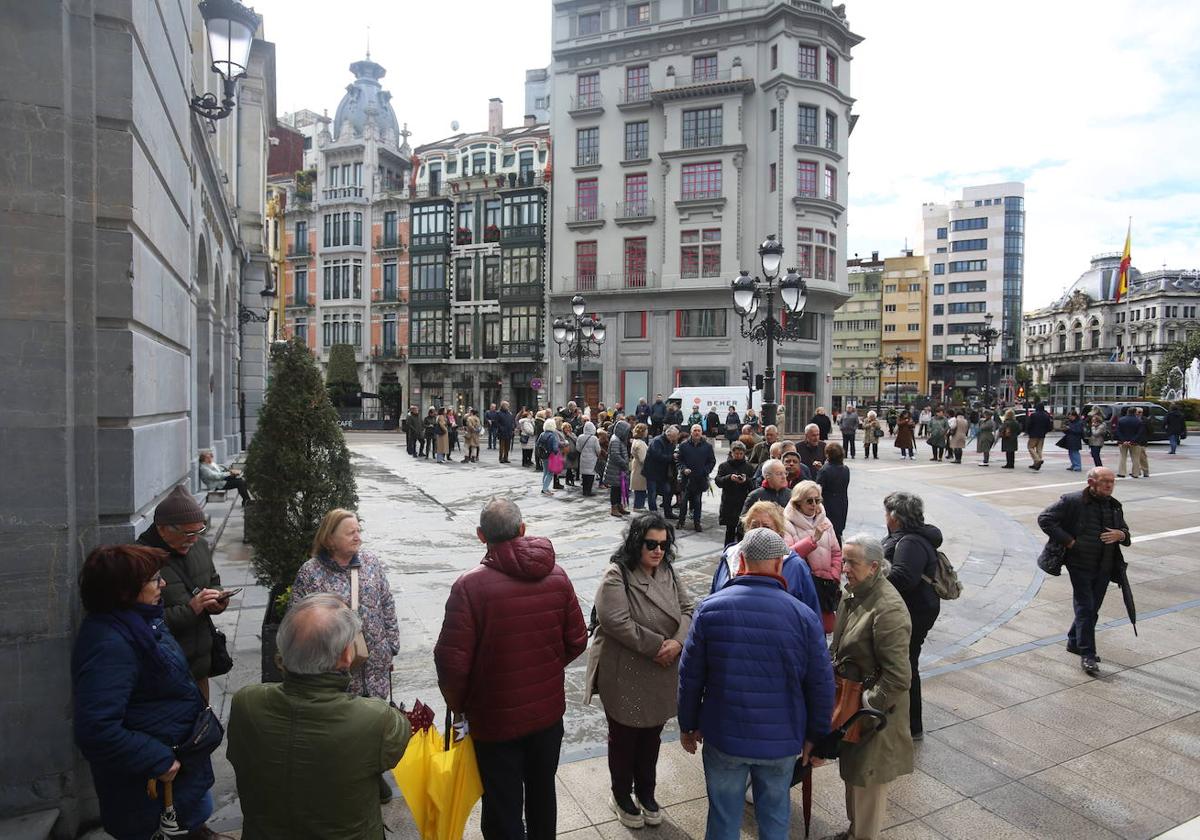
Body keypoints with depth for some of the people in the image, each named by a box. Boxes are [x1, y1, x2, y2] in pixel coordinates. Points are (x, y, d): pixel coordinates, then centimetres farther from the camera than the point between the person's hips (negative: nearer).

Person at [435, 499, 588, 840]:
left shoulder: (470, 586, -23)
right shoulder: (556, 576, -9)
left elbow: (452, 661, -20)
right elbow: (577, 641, -2)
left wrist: (458, 703, -1)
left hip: (496, 720, -4)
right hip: (549, 711, 4)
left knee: (503, 810, 16)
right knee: (542, 793, 26)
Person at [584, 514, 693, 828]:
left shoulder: (667, 572, 3)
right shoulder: (616, 576, -20)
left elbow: (687, 609, 1)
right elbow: (617, 622, -28)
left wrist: (678, 642, -18)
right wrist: (658, 645, -22)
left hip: (661, 673, 6)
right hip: (625, 675, -6)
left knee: (652, 734, 20)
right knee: (624, 737, 14)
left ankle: (646, 792, 42)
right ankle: (621, 796, 37)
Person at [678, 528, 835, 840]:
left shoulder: (709, 607, -11)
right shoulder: (803, 616, -12)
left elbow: (690, 675, -5)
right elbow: (821, 683, -5)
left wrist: (688, 725, 8)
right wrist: (814, 734, 9)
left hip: (723, 736, 0)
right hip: (781, 741, 0)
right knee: (775, 814, 21)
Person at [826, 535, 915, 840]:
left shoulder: (888, 609, -28)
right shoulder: (854, 593, -1)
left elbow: (898, 677, -27)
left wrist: (867, 706, -21)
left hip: (874, 711, -8)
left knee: (867, 779, 9)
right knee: (851, 771, 24)